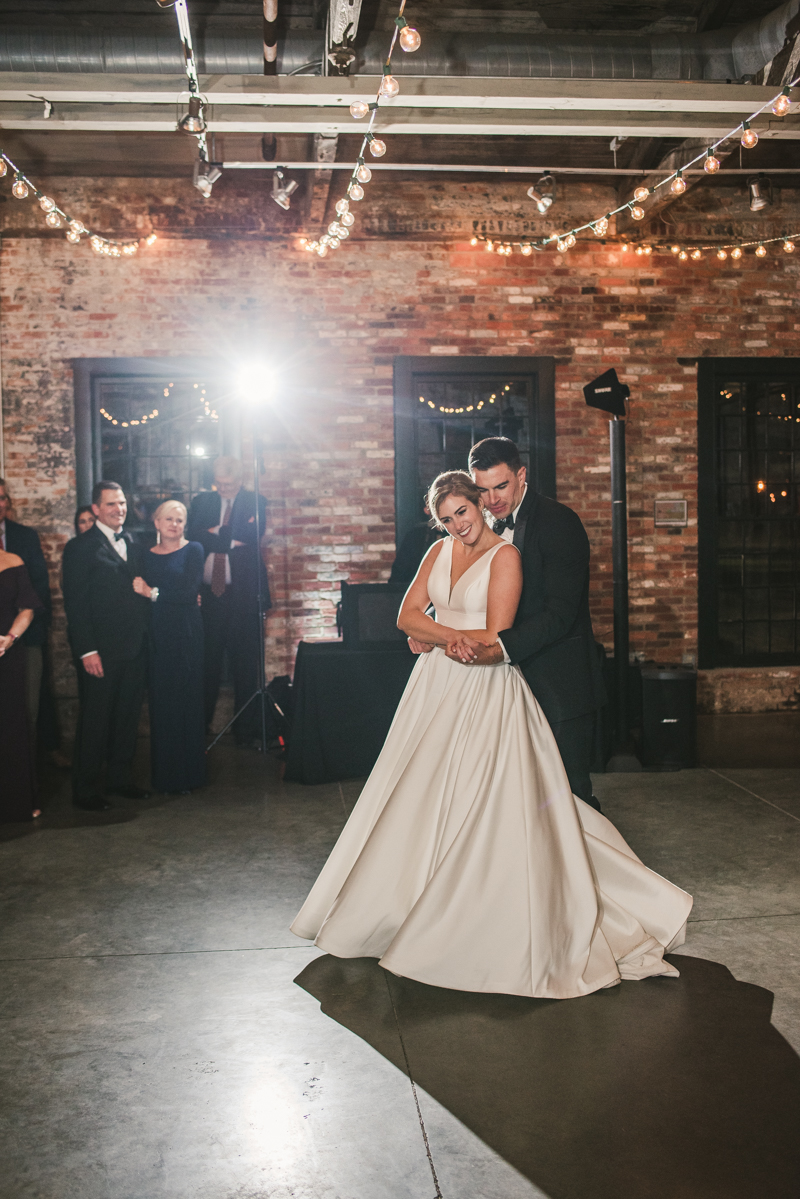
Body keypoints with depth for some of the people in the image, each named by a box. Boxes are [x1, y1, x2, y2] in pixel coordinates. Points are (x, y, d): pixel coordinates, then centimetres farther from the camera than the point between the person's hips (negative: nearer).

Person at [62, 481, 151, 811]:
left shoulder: (133, 545, 13)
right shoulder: (80, 547, -7)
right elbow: (75, 603, -11)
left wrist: (145, 636, 4)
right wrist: (87, 651, -16)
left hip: (134, 649, 6)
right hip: (100, 653, -6)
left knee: (128, 717, 13)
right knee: (95, 720, 1)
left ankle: (120, 778, 26)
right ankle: (85, 789, 12)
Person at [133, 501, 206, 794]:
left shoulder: (193, 550, 2)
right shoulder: (148, 556, 13)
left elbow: (190, 592, -8)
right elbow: (140, 593, 8)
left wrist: (154, 593, -6)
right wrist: (174, 597, -6)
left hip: (186, 635, -3)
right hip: (157, 635, 3)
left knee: (187, 701, -2)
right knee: (160, 703, 2)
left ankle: (188, 773, 7)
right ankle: (163, 774, 10)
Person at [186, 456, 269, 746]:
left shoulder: (255, 502, 4)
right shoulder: (201, 502, 11)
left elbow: (252, 534, -12)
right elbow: (192, 535, -3)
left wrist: (215, 533, -5)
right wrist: (230, 539, -11)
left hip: (242, 592, -2)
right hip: (208, 592, 2)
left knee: (245, 662, 2)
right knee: (207, 659, 6)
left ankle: (245, 728, 10)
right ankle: (200, 722, 20)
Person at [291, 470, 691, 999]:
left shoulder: (505, 555, -9)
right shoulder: (440, 552, 10)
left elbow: (495, 636, -15)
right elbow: (408, 616, 3)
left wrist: (437, 636, -5)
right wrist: (452, 637, -14)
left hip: (486, 693, -6)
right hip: (436, 689, 6)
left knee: (481, 807, -5)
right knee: (423, 800, 12)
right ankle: (414, 908, 29)